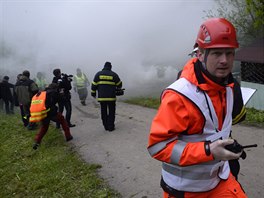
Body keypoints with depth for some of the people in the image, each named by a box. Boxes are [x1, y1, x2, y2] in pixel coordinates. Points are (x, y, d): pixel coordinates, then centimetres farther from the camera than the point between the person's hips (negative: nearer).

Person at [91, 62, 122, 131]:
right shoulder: (114, 75, 1)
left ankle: (106, 126, 17)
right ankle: (111, 127, 8)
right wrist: (118, 88, 32)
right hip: (111, 97, -2)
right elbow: (119, 85, 11)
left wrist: (93, 93, 15)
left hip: (101, 97, 2)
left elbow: (94, 85, 4)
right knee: (111, 112, 8)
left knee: (104, 112, 12)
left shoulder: (98, 74, 4)